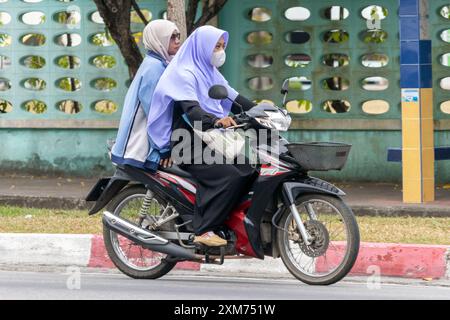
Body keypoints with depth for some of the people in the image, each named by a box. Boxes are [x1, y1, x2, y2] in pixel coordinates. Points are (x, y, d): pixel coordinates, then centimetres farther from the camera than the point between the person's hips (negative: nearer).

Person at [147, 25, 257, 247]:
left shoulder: (211, 73, 21)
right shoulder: (184, 74, -10)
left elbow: (235, 100, 17)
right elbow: (191, 109, -26)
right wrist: (215, 121, -44)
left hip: (211, 143, 9)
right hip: (190, 148, -9)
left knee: (250, 169, -8)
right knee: (229, 176, -28)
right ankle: (204, 230, -28)